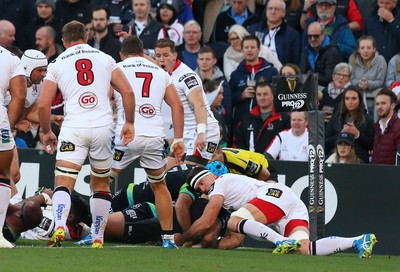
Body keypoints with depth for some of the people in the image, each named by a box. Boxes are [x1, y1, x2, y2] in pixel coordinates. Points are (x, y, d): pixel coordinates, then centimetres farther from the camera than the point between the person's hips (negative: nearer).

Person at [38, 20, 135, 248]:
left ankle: (60, 226, -33)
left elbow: (44, 104, 3)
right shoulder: (105, 59, 14)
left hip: (74, 127, -2)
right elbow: (128, 92, 7)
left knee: (63, 184, -8)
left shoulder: (58, 64, 8)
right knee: (101, 185, 18)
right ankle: (98, 239, 19)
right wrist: (129, 123, 17)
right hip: (103, 127, 2)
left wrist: (46, 132, 18)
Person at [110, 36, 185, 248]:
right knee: (159, 186, 22)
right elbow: (177, 105, 11)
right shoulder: (160, 73, 19)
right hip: (155, 137, 3)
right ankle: (168, 237, 20)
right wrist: (178, 139, 11)